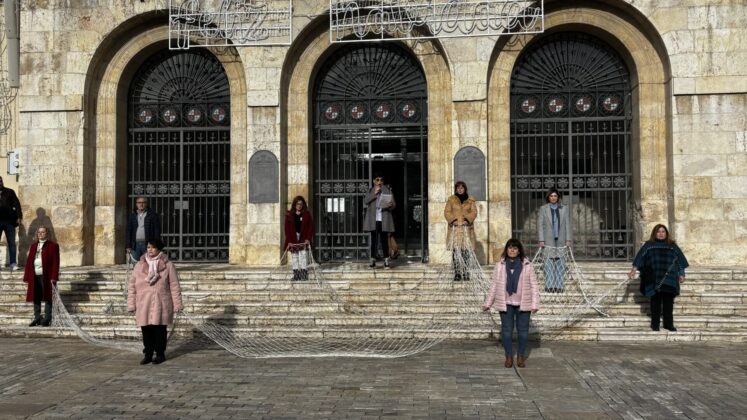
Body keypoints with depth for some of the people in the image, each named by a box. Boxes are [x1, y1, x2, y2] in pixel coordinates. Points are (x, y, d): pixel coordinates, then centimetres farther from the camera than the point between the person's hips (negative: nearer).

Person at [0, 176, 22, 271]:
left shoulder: (10, 192, 8)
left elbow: (16, 204, 3)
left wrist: (19, 217, -7)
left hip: (9, 221, -1)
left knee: (12, 243, -2)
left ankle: (13, 263, -3)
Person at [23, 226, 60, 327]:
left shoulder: (53, 246, 1)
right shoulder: (33, 246, 18)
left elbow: (55, 262, -5)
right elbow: (29, 261, 15)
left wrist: (54, 277, -13)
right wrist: (27, 277, 8)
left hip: (46, 276, -5)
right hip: (35, 276, 5)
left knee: (47, 298, -3)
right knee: (36, 298, 8)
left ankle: (47, 319, 2)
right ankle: (37, 318, 16)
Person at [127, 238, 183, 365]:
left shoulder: (168, 265, 1)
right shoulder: (139, 265, 7)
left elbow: (174, 286, 1)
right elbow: (132, 286, 9)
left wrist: (177, 304, -3)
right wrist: (131, 304, 4)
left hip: (161, 305, -2)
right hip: (144, 305, 2)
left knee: (160, 330, 3)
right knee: (146, 330, 5)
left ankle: (160, 354, 15)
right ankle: (148, 354, 17)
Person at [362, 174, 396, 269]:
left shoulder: (387, 190, 4)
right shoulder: (371, 191, 9)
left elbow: (393, 205, 3)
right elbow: (365, 201, -5)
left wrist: (391, 205, -20)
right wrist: (374, 193, -14)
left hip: (384, 219, -2)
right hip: (373, 220, 2)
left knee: (384, 239, -1)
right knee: (373, 239, 5)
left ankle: (386, 261, 5)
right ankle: (373, 261, 9)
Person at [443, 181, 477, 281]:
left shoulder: (471, 200, 12)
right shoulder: (451, 199, 9)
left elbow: (474, 212, 6)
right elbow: (447, 212, 5)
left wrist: (467, 219, -11)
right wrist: (452, 220, -11)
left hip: (467, 228, 1)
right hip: (455, 228, -1)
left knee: (466, 251, -4)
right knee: (455, 251, -7)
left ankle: (465, 273, 4)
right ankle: (457, 274, -4)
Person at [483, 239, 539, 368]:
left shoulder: (527, 265, -1)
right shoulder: (500, 265, 2)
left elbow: (533, 285, 0)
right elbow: (494, 285, 7)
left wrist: (535, 304, -6)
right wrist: (488, 303, 7)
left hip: (523, 303, -1)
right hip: (506, 303, 1)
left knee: (523, 330, 7)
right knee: (506, 330, 5)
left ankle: (521, 356, 20)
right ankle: (509, 356, 16)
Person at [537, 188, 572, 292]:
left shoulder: (565, 209, 9)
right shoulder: (543, 209, 5)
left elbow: (568, 225, 8)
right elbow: (540, 225, 3)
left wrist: (568, 239, 0)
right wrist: (541, 240, -5)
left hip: (561, 240, 1)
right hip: (548, 240, -1)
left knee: (560, 263, 0)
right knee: (549, 263, -5)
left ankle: (559, 286, 5)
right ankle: (549, 286, -1)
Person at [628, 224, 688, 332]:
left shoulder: (672, 246, 11)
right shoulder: (649, 245, 6)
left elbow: (680, 260, 13)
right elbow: (640, 257, -1)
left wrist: (681, 274, 8)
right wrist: (633, 269, -12)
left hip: (669, 279, 1)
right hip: (654, 279, -1)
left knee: (668, 301, 2)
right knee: (656, 301, 1)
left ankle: (668, 323, 9)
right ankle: (655, 324, 7)